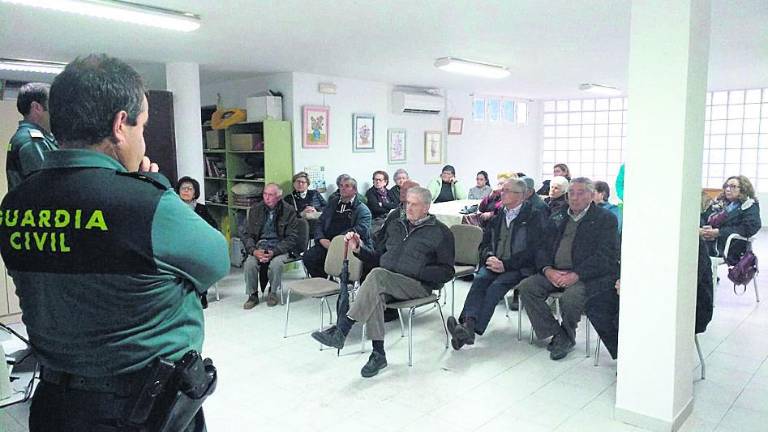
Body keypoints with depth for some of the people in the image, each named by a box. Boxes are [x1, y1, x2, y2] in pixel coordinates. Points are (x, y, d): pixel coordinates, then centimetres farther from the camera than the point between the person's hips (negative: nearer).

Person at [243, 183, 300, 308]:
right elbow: (248, 234, 7)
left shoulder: (289, 211, -4)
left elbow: (292, 238, -7)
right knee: (249, 263, -27)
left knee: (276, 264, -33)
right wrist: (254, 250, -15)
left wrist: (273, 252, -20)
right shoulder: (255, 209, 6)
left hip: (280, 247, -2)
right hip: (259, 245, 3)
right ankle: (253, 295, -3)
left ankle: (272, 292, -3)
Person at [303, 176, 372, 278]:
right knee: (308, 256, -20)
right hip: (327, 243, 5)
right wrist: (321, 239, -2)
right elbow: (320, 223, 21)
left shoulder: (363, 210, 5)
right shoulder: (333, 202, 23)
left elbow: (362, 229, -13)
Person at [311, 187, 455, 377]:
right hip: (385, 283, 5)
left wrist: (417, 271, -14)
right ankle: (378, 354, -26)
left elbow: (447, 271, 0)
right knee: (375, 294, -33)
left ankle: (340, 331, -33)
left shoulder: (440, 232, 6)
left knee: (377, 275, -33)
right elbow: (377, 256, 24)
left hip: (418, 285, -4)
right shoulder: (396, 226, 23)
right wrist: (359, 248, 5)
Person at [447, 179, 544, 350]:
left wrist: (505, 265, -15)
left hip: (517, 268, -4)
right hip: (494, 264, 4)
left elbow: (531, 250, -8)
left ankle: (471, 329, -41)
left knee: (496, 286, -30)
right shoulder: (497, 215, 18)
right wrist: (489, 257, -4)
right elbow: (484, 242, 19)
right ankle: (468, 324, -43)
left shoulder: (533, 217, 1)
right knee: (479, 279, -26)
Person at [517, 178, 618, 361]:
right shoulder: (557, 218, 18)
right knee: (526, 286, -17)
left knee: (571, 297, -34)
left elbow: (604, 256, -10)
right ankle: (557, 335, -9)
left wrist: (576, 275, -21)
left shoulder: (605, 219, 2)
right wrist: (548, 270, -9)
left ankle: (567, 335, -2)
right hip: (555, 273, 6)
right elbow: (543, 248, 13)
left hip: (587, 276, -5)